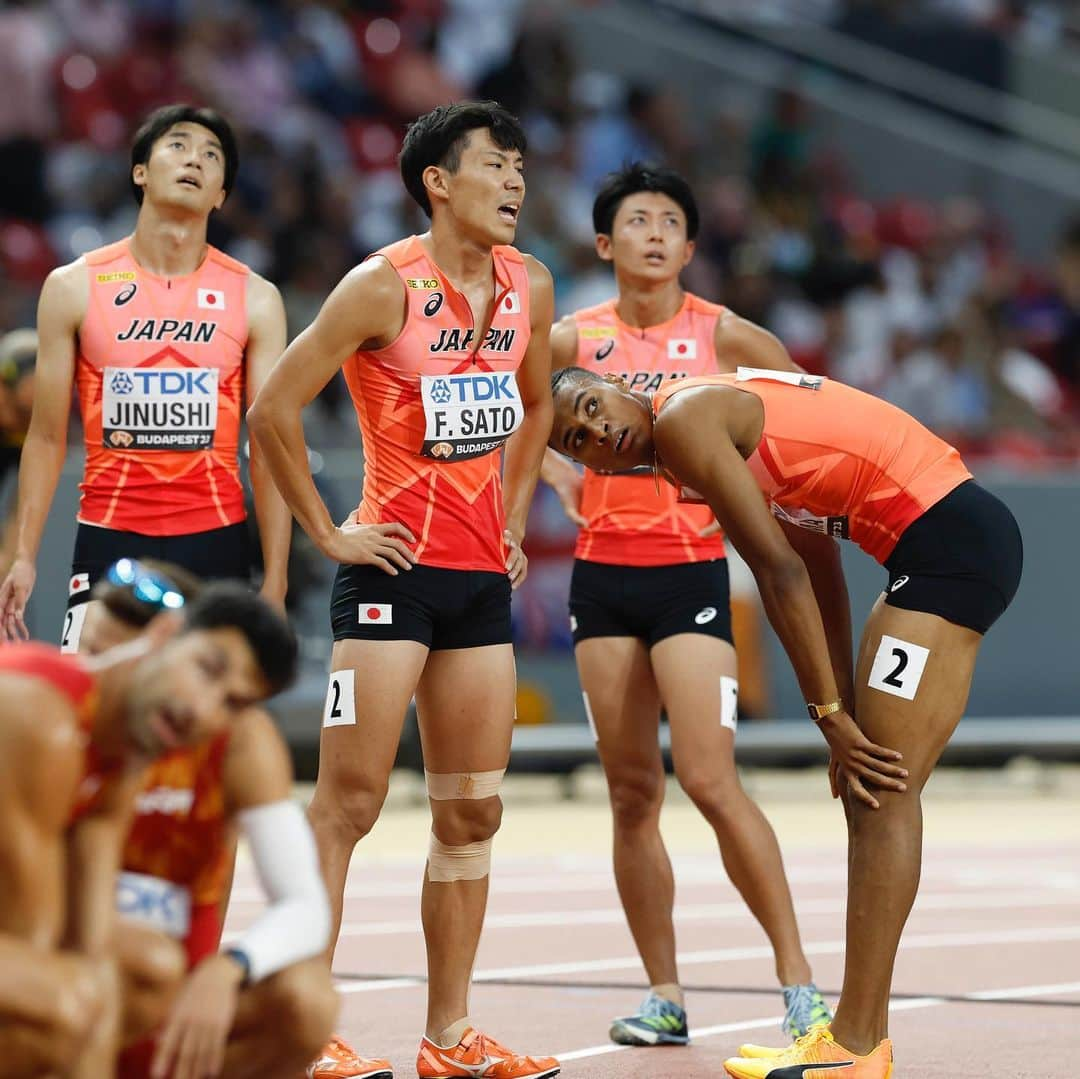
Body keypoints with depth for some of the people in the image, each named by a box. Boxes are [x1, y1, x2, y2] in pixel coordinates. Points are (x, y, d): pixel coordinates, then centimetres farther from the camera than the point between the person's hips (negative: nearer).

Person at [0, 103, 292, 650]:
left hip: (216, 542, 1)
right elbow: (47, 437, 5)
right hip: (109, 539, -1)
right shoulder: (73, 287, 2)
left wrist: (275, 581, -2)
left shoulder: (254, 298, 4)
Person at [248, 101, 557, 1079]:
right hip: (395, 568, -7)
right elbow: (274, 410, -10)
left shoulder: (529, 286, 9)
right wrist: (327, 533, -8)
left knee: (472, 813, 8)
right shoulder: (385, 285, -11)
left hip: (484, 576, 7)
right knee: (350, 802, -8)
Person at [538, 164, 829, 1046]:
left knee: (710, 780, -14)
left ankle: (798, 978, -6)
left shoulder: (720, 334, -1)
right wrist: (561, 475, 7)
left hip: (690, 569, -3)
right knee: (632, 792, 5)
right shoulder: (577, 337, 5)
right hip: (603, 570, 3)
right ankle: (665, 996, 12)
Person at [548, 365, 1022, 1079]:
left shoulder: (683, 418, -9)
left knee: (883, 793, -10)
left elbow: (782, 572, -13)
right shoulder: (727, 415, 20)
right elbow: (819, 572, 18)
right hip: (970, 536, 10)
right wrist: (843, 716, 14)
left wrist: (833, 717, -10)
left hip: (948, 539, -10)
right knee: (870, 789, 13)